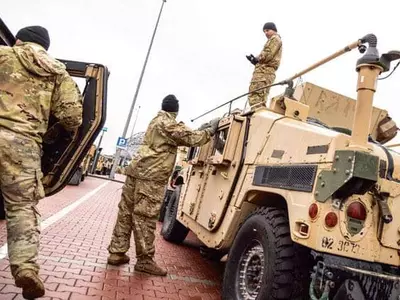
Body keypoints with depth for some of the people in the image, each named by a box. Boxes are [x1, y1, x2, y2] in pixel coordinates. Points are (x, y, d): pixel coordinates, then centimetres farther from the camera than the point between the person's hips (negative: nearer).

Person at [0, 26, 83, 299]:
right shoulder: (58, 73, 15)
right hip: (24, 143, 1)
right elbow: (72, 116, 6)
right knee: (23, 207, 5)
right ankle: (26, 267, -7)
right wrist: (70, 128, 28)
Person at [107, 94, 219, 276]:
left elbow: (182, 137, 26)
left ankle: (116, 253, 16)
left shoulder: (156, 121, 23)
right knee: (145, 217, -5)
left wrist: (204, 130, 21)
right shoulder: (169, 124, -6)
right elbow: (193, 139, -10)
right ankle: (144, 260, 3)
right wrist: (211, 129, 5)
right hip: (151, 176, -9)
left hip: (136, 170, 9)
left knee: (126, 213, 9)